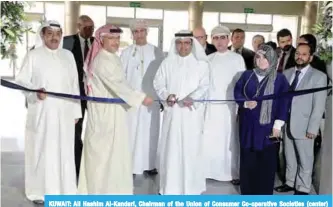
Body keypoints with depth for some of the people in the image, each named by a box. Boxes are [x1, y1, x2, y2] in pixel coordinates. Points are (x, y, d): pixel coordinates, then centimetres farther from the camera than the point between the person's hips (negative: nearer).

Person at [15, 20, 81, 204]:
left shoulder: (68, 55, 10)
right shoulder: (33, 55, 0)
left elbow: (74, 84, 11)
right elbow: (21, 80, -3)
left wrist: (76, 110, 8)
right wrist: (35, 91, -23)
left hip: (64, 113, 3)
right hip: (42, 112, -3)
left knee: (64, 151, 7)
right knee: (41, 150, 1)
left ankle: (64, 190, 18)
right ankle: (40, 191, 13)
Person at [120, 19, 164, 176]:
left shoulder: (157, 52, 5)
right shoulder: (126, 53, 4)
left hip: (152, 99, 1)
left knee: (150, 132, 5)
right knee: (132, 131, -2)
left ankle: (149, 164, 16)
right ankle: (131, 165, 7)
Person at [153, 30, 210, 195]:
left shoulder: (201, 64, 2)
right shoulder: (167, 63, 9)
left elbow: (204, 86, -5)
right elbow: (158, 83, 6)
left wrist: (192, 97, -23)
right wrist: (166, 95, -13)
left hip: (192, 112, -2)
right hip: (172, 111, 2)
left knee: (191, 148, 1)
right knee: (170, 146, 5)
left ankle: (191, 187, 14)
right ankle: (169, 185, 19)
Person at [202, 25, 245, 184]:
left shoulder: (237, 58, 2)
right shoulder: (208, 59, 10)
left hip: (229, 105, -2)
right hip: (210, 105, 2)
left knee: (229, 139, 2)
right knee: (209, 139, 2)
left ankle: (232, 172, 13)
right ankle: (209, 170, 13)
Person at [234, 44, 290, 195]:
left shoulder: (280, 79, -1)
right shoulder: (247, 75, 7)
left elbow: (284, 103, -3)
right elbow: (237, 92, 5)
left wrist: (278, 125, -8)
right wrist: (245, 103, -16)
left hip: (267, 126, -2)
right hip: (248, 125, 2)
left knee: (267, 160, 3)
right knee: (247, 159, 9)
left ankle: (264, 193, 17)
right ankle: (247, 191, 23)